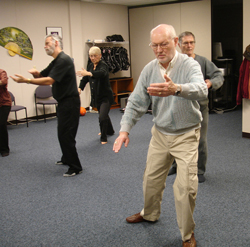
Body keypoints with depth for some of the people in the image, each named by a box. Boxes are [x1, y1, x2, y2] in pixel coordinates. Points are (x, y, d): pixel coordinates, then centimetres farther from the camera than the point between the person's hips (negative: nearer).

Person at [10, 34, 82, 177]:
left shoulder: (63, 60, -19)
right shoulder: (56, 62, 14)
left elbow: (49, 80, -27)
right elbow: (42, 76, 17)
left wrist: (26, 80, -25)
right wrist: (36, 73, -7)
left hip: (70, 102, -10)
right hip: (64, 102, 10)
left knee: (66, 135, -8)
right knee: (63, 133, 20)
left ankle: (76, 167, 1)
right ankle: (67, 159, 37)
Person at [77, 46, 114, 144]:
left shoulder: (103, 65, -17)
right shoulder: (90, 65, 6)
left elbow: (101, 73, -41)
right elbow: (85, 79, 8)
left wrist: (88, 73, -57)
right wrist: (80, 88, -12)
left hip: (105, 97, -8)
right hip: (96, 96, 8)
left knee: (102, 117, -18)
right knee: (104, 115, 24)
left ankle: (103, 138, -1)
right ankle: (110, 131, 47)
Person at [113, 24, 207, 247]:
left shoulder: (189, 65, -18)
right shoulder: (149, 70, -3)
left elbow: (201, 90, -39)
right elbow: (136, 102, -3)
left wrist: (176, 89, -59)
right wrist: (125, 129, -16)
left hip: (186, 135, -5)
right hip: (160, 133, 5)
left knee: (185, 186, -6)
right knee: (151, 178, 17)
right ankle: (150, 214, 45)